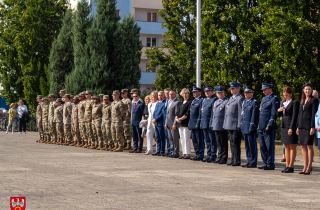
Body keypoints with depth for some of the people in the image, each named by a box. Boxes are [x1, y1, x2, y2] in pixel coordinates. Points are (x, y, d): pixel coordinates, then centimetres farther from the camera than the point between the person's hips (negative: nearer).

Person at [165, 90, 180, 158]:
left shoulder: (177, 102, -10)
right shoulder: (169, 102, 19)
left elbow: (177, 114, -15)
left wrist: (175, 124, -18)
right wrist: (166, 123, 16)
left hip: (173, 124, -9)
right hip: (168, 124, 9)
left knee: (175, 139, -5)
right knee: (170, 139, 12)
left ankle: (176, 153, -1)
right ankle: (172, 152, 18)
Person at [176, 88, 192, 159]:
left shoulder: (190, 102, -5)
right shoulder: (180, 103, 20)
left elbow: (188, 113, -14)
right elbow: (178, 112, 17)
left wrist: (181, 119, -14)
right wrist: (176, 118, -2)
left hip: (186, 123, -8)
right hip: (180, 124, 8)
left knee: (186, 138, -9)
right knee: (182, 139, 8)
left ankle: (188, 154, -6)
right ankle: (184, 154, 12)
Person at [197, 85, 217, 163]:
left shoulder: (214, 99, -7)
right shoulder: (204, 100, 19)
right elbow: (201, 112, 23)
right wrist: (199, 122, 17)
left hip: (210, 124, -8)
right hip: (204, 124, 8)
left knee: (212, 141, -4)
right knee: (207, 141, 12)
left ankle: (213, 157, -2)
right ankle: (209, 156, 17)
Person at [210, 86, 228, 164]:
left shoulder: (227, 101, -5)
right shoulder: (215, 102, 19)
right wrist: (212, 124, 17)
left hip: (223, 126, -7)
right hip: (216, 126, 7)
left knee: (223, 143, -3)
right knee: (219, 143, 11)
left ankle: (224, 159, 0)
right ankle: (219, 157, 16)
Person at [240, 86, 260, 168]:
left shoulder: (254, 103, -8)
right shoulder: (244, 102, 17)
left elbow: (254, 116, -13)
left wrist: (251, 127, -17)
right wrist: (241, 126, 16)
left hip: (251, 128, -8)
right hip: (245, 128, 8)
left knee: (252, 146, -5)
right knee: (247, 146, 12)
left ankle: (253, 163, -1)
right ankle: (249, 162, 18)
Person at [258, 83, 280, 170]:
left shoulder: (274, 99, -7)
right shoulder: (264, 98, 19)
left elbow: (274, 114, -13)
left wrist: (269, 125, -18)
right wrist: (259, 125, 19)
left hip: (269, 127, -9)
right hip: (262, 127, 9)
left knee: (269, 146, -4)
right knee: (262, 146, 10)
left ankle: (270, 164, 0)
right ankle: (265, 164, 17)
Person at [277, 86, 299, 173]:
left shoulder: (295, 102, -8)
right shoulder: (284, 103, 16)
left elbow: (295, 116, -13)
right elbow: (279, 115, 20)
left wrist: (291, 128, -19)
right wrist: (279, 111, -3)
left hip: (291, 127, -8)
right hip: (283, 126, 8)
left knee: (292, 146, -3)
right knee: (286, 146, 10)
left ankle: (291, 166, -2)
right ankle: (287, 165, 14)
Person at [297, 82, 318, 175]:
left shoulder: (314, 100, -4)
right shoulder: (302, 100, 16)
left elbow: (314, 114, -10)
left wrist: (312, 127, -16)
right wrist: (298, 126, 14)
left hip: (309, 125, -7)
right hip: (302, 125, 7)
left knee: (309, 145, -4)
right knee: (303, 146, 7)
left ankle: (309, 167, 2)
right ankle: (305, 166, 12)